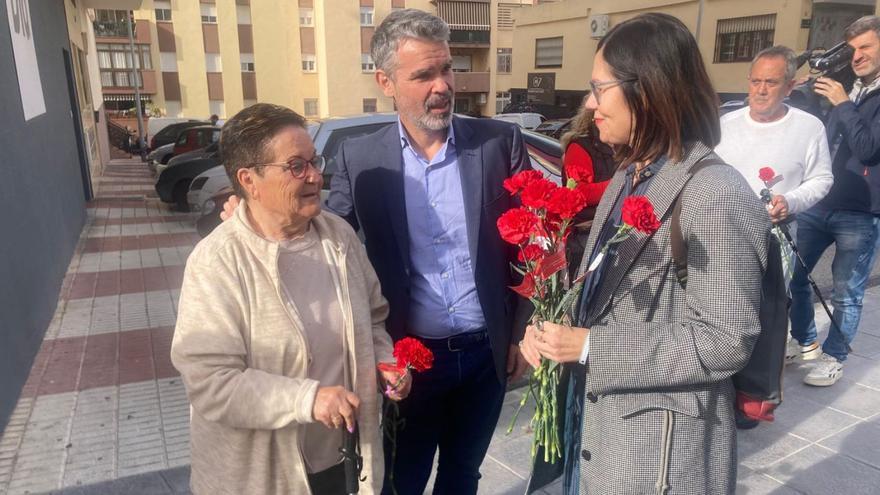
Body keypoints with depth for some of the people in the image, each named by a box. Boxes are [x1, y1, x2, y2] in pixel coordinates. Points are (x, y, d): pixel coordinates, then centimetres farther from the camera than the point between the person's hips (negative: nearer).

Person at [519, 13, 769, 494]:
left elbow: (727, 340, -22)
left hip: (662, 441, -7)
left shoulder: (716, 196, -21)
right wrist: (551, 327, -7)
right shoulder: (628, 175, 5)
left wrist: (590, 347, -22)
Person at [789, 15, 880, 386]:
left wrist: (842, 105, -16)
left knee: (846, 294, 3)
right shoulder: (848, 91, 16)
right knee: (793, 275, 10)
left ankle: (834, 358, 19)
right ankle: (805, 341, 29)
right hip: (819, 204, 7)